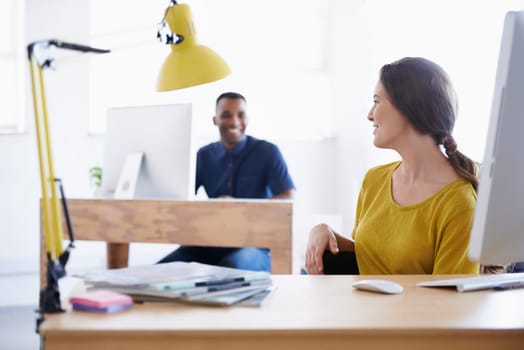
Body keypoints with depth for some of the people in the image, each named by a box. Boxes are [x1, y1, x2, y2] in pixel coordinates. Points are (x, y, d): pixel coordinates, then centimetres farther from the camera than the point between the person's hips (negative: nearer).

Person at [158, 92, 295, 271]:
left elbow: (288, 201, -10)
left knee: (231, 270, -38)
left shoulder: (268, 152, 1)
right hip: (211, 243, 3)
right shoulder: (203, 156, 12)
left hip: (254, 244, -3)